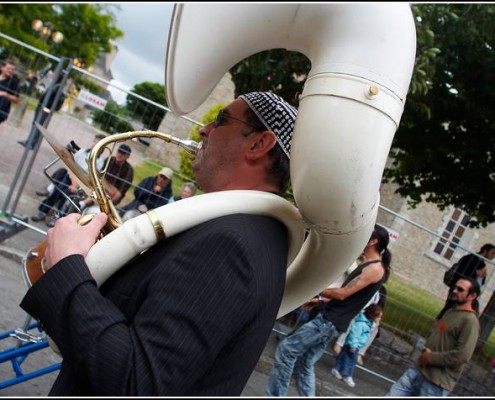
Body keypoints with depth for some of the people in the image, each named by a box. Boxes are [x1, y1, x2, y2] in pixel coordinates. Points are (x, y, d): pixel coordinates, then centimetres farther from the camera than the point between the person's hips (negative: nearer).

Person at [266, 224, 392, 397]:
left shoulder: (375, 268, -12)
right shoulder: (367, 266, 19)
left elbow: (342, 294, -17)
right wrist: (320, 300, 16)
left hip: (331, 321, -10)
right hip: (328, 318, 10)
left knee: (286, 349, -10)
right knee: (304, 364, 10)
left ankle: (275, 395, -6)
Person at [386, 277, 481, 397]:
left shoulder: (470, 320, -13)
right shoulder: (449, 311, 16)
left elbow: (462, 355, -22)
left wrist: (431, 358, -14)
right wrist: (426, 350, 4)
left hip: (437, 382, -8)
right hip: (418, 371, 8)